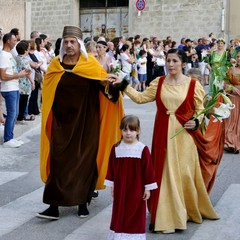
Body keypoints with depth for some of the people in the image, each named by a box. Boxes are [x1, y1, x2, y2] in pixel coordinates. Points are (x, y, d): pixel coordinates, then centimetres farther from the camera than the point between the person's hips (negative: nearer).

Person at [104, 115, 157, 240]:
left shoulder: (142, 149, -10)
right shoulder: (116, 148, -2)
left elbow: (148, 169, -6)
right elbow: (112, 168, 5)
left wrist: (147, 188, -4)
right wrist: (112, 186, 6)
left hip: (137, 189, -2)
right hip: (120, 188, 2)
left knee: (135, 214, 6)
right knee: (119, 212, 10)